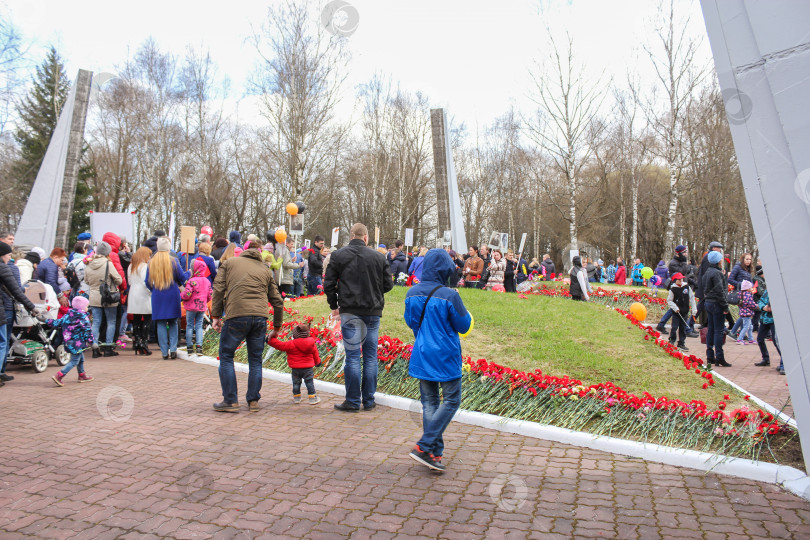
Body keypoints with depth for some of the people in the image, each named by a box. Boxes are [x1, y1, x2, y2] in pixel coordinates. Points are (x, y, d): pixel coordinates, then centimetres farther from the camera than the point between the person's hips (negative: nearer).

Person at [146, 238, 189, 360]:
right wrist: (189, 273, 19)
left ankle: (165, 352, 5)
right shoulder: (173, 261, -5)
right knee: (173, 323, 10)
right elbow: (182, 278, -1)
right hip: (173, 296, -1)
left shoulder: (151, 262, 1)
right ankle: (173, 349, 0)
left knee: (161, 324, 5)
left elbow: (148, 282, 7)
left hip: (157, 296, 1)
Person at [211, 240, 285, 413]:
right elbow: (277, 301, 20)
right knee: (255, 359, 14)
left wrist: (215, 316, 8)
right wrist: (276, 328, 27)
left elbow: (218, 289, 6)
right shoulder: (266, 270, 23)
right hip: (260, 317, 3)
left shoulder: (229, 263, 19)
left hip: (236, 316, -2)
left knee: (226, 356, 12)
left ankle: (230, 400, 12)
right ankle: (253, 401, 17)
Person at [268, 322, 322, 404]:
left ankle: (296, 397, 24)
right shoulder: (312, 343, 1)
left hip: (296, 369, -2)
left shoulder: (291, 344, -11)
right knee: (309, 382, 10)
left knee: (296, 383, 15)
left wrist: (270, 340, 1)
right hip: (308, 367, 2)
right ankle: (312, 398, 13)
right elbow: (315, 355, 12)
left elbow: (280, 345, -10)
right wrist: (317, 362, 32)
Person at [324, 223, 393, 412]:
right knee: (371, 357, 9)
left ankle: (353, 402, 9)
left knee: (352, 357, 3)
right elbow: (388, 284, 5)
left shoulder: (338, 256, 0)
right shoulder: (379, 257, 1)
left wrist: (334, 306, 12)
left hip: (350, 312, -1)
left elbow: (328, 284, 0)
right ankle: (369, 400, 17)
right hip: (373, 312, 2)